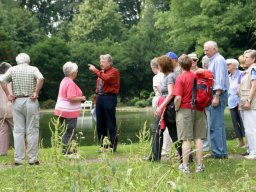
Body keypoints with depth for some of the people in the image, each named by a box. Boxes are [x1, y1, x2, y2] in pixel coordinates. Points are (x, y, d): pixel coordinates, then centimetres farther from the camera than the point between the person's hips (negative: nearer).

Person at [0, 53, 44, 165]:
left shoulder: (12, 69, 6)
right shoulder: (33, 69, 2)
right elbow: (40, 78, -18)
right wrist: (36, 92, -12)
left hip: (17, 101, 2)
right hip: (31, 101, -2)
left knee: (18, 131, 6)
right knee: (32, 131, 3)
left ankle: (18, 159, 6)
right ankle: (33, 159, 4)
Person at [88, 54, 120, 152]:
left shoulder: (114, 71, -4)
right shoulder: (101, 72, 18)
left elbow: (106, 78, -24)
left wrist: (95, 70, -18)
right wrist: (97, 98, 11)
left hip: (109, 98, -7)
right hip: (100, 97, 7)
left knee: (111, 123, -4)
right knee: (100, 123, 9)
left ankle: (113, 145, 0)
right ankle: (102, 145, 16)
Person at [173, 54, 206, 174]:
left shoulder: (180, 78, -10)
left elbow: (178, 98, -18)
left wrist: (176, 109, -3)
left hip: (185, 110, -4)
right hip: (199, 110, 4)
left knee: (186, 139, -1)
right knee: (198, 138, 7)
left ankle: (185, 166, 2)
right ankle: (200, 165, 10)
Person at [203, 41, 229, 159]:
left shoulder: (218, 60, -10)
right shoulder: (213, 60, 20)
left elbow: (220, 80, -18)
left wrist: (216, 96, -23)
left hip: (218, 94, -10)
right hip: (214, 95, 10)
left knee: (215, 125, -10)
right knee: (219, 125, 11)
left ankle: (218, 152, -8)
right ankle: (222, 151, 15)